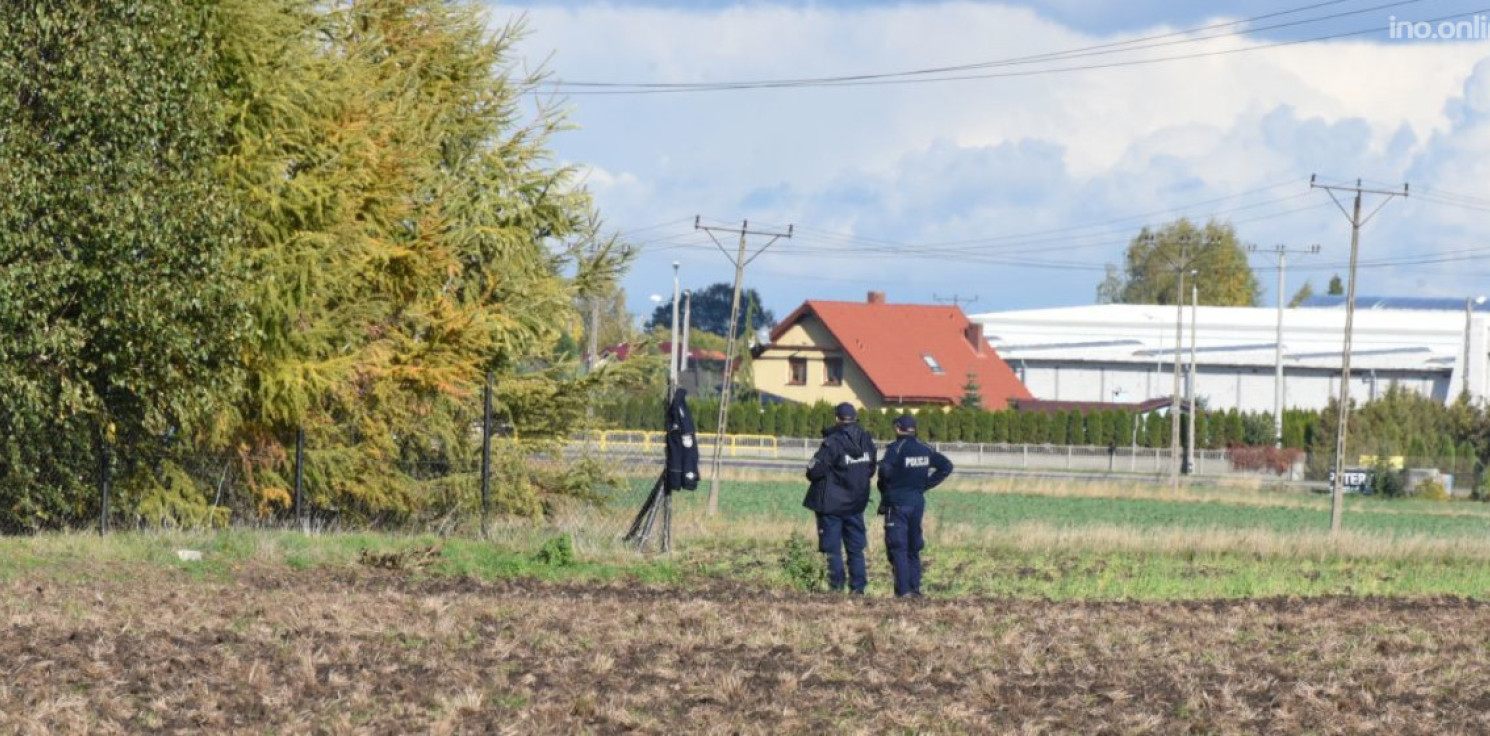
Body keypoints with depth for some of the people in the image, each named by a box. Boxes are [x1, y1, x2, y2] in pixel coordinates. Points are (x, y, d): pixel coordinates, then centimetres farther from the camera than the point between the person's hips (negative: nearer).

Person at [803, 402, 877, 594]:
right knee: (856, 549, 12)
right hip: (857, 503, 5)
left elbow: (814, 470, -19)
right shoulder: (866, 441, 0)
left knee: (833, 549, 1)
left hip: (832, 502, -5)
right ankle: (859, 587, 9)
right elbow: (871, 470, 10)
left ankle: (836, 587, -2)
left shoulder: (833, 443, -19)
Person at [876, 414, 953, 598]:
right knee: (914, 547, 15)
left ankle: (903, 590, -12)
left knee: (898, 548, -4)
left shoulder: (895, 448, -11)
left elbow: (885, 470, -24)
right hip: (918, 501, 6)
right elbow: (946, 466, 11)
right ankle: (915, 588, 13)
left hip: (897, 502, -6)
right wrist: (926, 484, 10)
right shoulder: (924, 450, 7)